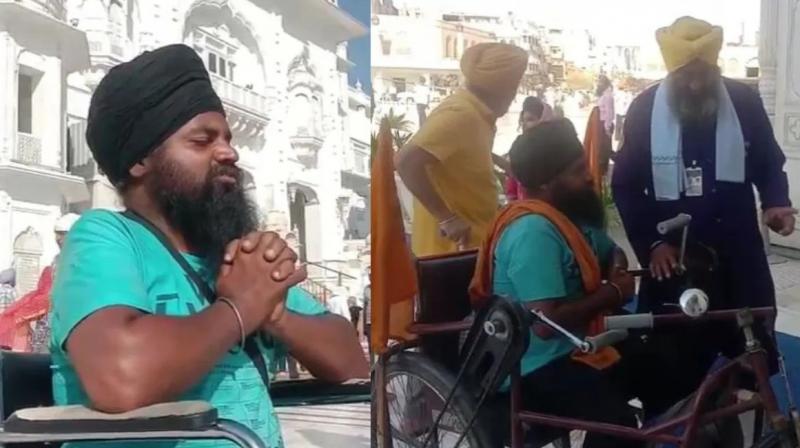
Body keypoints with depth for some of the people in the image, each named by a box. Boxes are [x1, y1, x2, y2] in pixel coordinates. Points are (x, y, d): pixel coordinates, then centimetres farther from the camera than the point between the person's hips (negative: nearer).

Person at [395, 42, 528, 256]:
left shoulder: (475, 113, 8)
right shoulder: (459, 114, -21)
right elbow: (406, 161, -30)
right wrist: (447, 218, -28)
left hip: (471, 243, 10)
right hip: (453, 248, -10)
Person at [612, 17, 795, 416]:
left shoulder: (744, 102, -3)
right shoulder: (644, 109, -5)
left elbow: (770, 165, 10)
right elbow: (625, 184, 1)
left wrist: (775, 204, -10)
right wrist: (649, 242, -8)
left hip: (737, 255, 2)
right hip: (672, 255, -1)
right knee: (672, 364, 1)